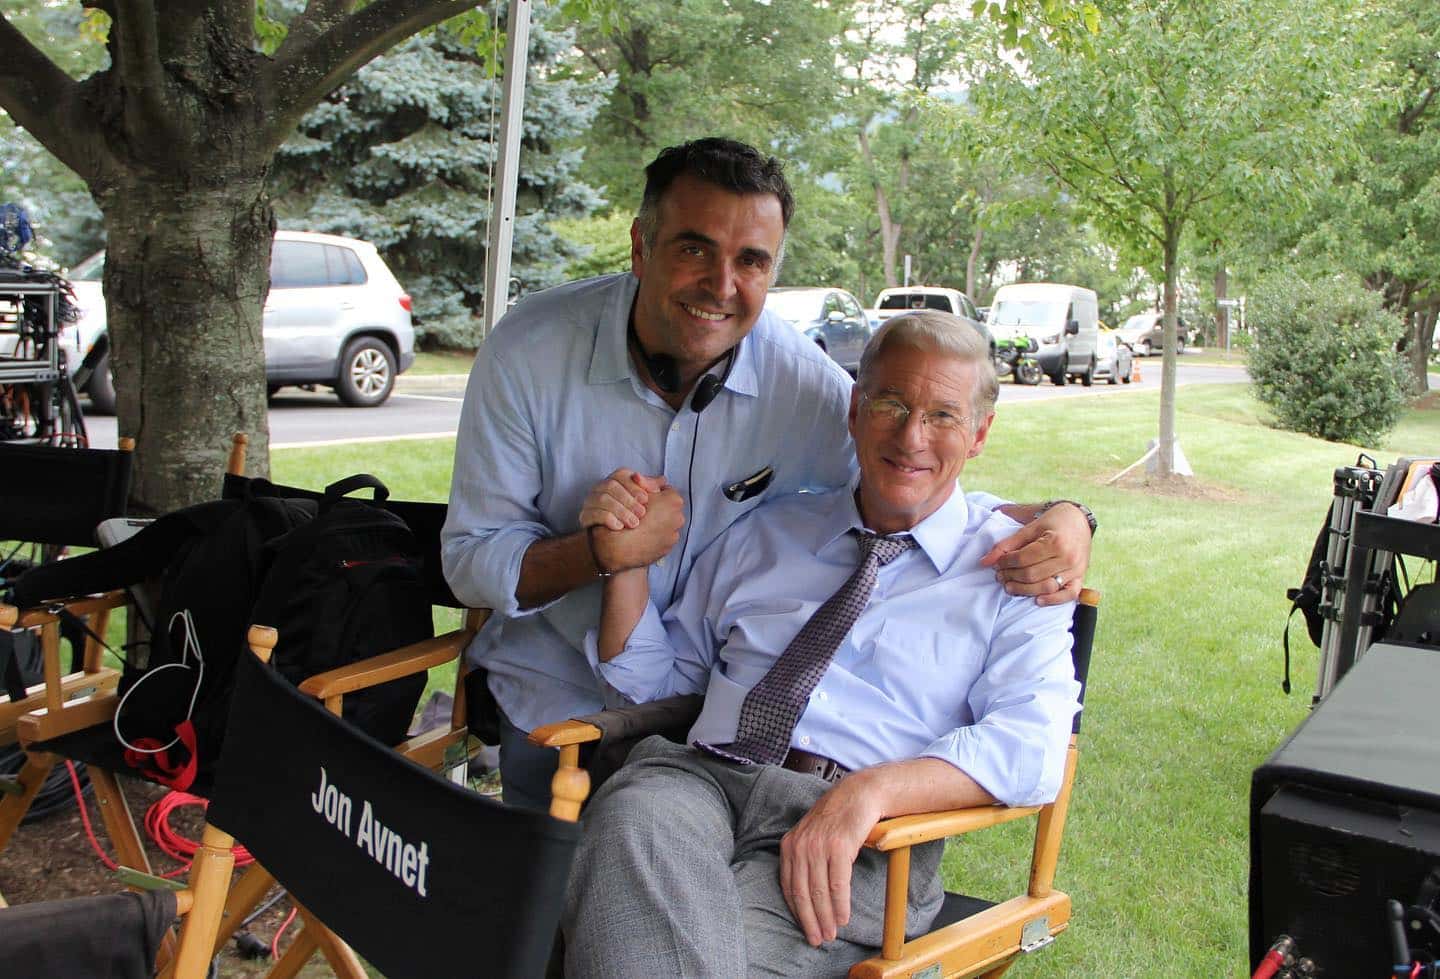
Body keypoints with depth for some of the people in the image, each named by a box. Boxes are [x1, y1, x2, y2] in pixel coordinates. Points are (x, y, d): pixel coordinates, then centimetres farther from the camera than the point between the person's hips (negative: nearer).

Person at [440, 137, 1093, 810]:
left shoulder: (803, 384, -12)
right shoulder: (531, 350, -15)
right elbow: (469, 559, -10)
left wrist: (1056, 521, -23)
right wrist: (598, 552, -29)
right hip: (559, 703, 0)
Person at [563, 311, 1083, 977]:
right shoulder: (763, 535, 23)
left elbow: (1029, 752, -6)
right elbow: (651, 678, 27)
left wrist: (870, 791, -23)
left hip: (860, 843, -4)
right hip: (701, 778, 4)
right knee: (634, 816, -34)